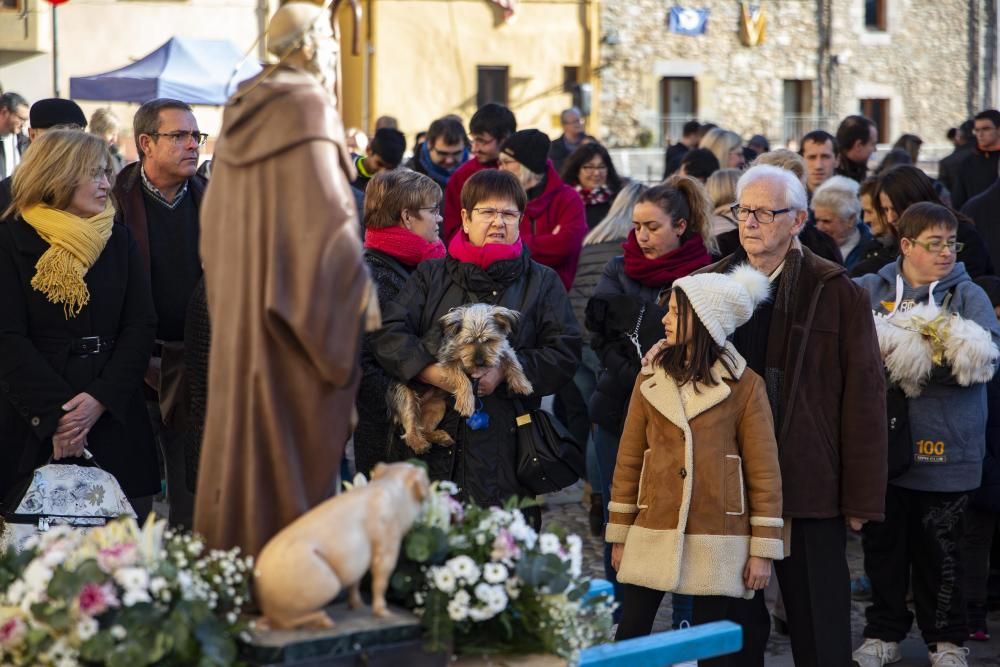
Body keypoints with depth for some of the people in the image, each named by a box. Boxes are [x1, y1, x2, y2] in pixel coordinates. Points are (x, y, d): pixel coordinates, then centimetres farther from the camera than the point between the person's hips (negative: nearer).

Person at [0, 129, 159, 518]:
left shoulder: (119, 241, 10)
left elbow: (141, 326, 3)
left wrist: (101, 398, -11)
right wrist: (54, 412, -16)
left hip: (114, 418, 3)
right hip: (34, 426, -3)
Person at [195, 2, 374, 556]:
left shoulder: (244, 111, 11)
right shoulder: (308, 106, -12)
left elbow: (215, 213, 16)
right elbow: (327, 212, -18)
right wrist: (361, 292, -10)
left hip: (241, 299, 8)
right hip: (298, 300, -8)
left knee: (245, 416, 11)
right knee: (293, 433, -3)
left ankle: (235, 540, 16)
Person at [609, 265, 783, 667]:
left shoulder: (744, 385, -3)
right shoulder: (651, 378, 6)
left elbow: (764, 471, -2)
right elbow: (628, 460, 10)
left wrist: (764, 549, -4)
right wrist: (619, 534, 8)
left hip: (717, 543, -3)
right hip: (653, 537, 3)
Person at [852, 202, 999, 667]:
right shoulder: (868, 290, 7)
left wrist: (917, 362, -20)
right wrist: (892, 354, -20)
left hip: (944, 449, -1)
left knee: (940, 550, 7)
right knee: (882, 544, 11)